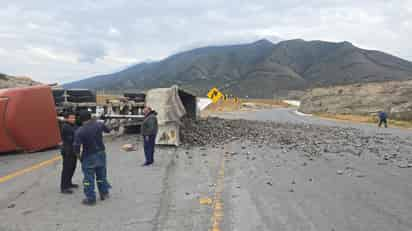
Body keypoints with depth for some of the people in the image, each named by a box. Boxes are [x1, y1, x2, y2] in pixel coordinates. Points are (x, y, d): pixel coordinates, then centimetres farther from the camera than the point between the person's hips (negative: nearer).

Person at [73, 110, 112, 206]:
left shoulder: (79, 131, -19)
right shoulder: (99, 124, -7)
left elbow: (77, 145, -21)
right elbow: (108, 130, 13)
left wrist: (78, 153, -1)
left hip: (89, 156, -5)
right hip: (101, 154, 5)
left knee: (88, 178, 7)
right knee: (101, 175, 19)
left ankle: (91, 198, 12)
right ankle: (104, 193, 31)